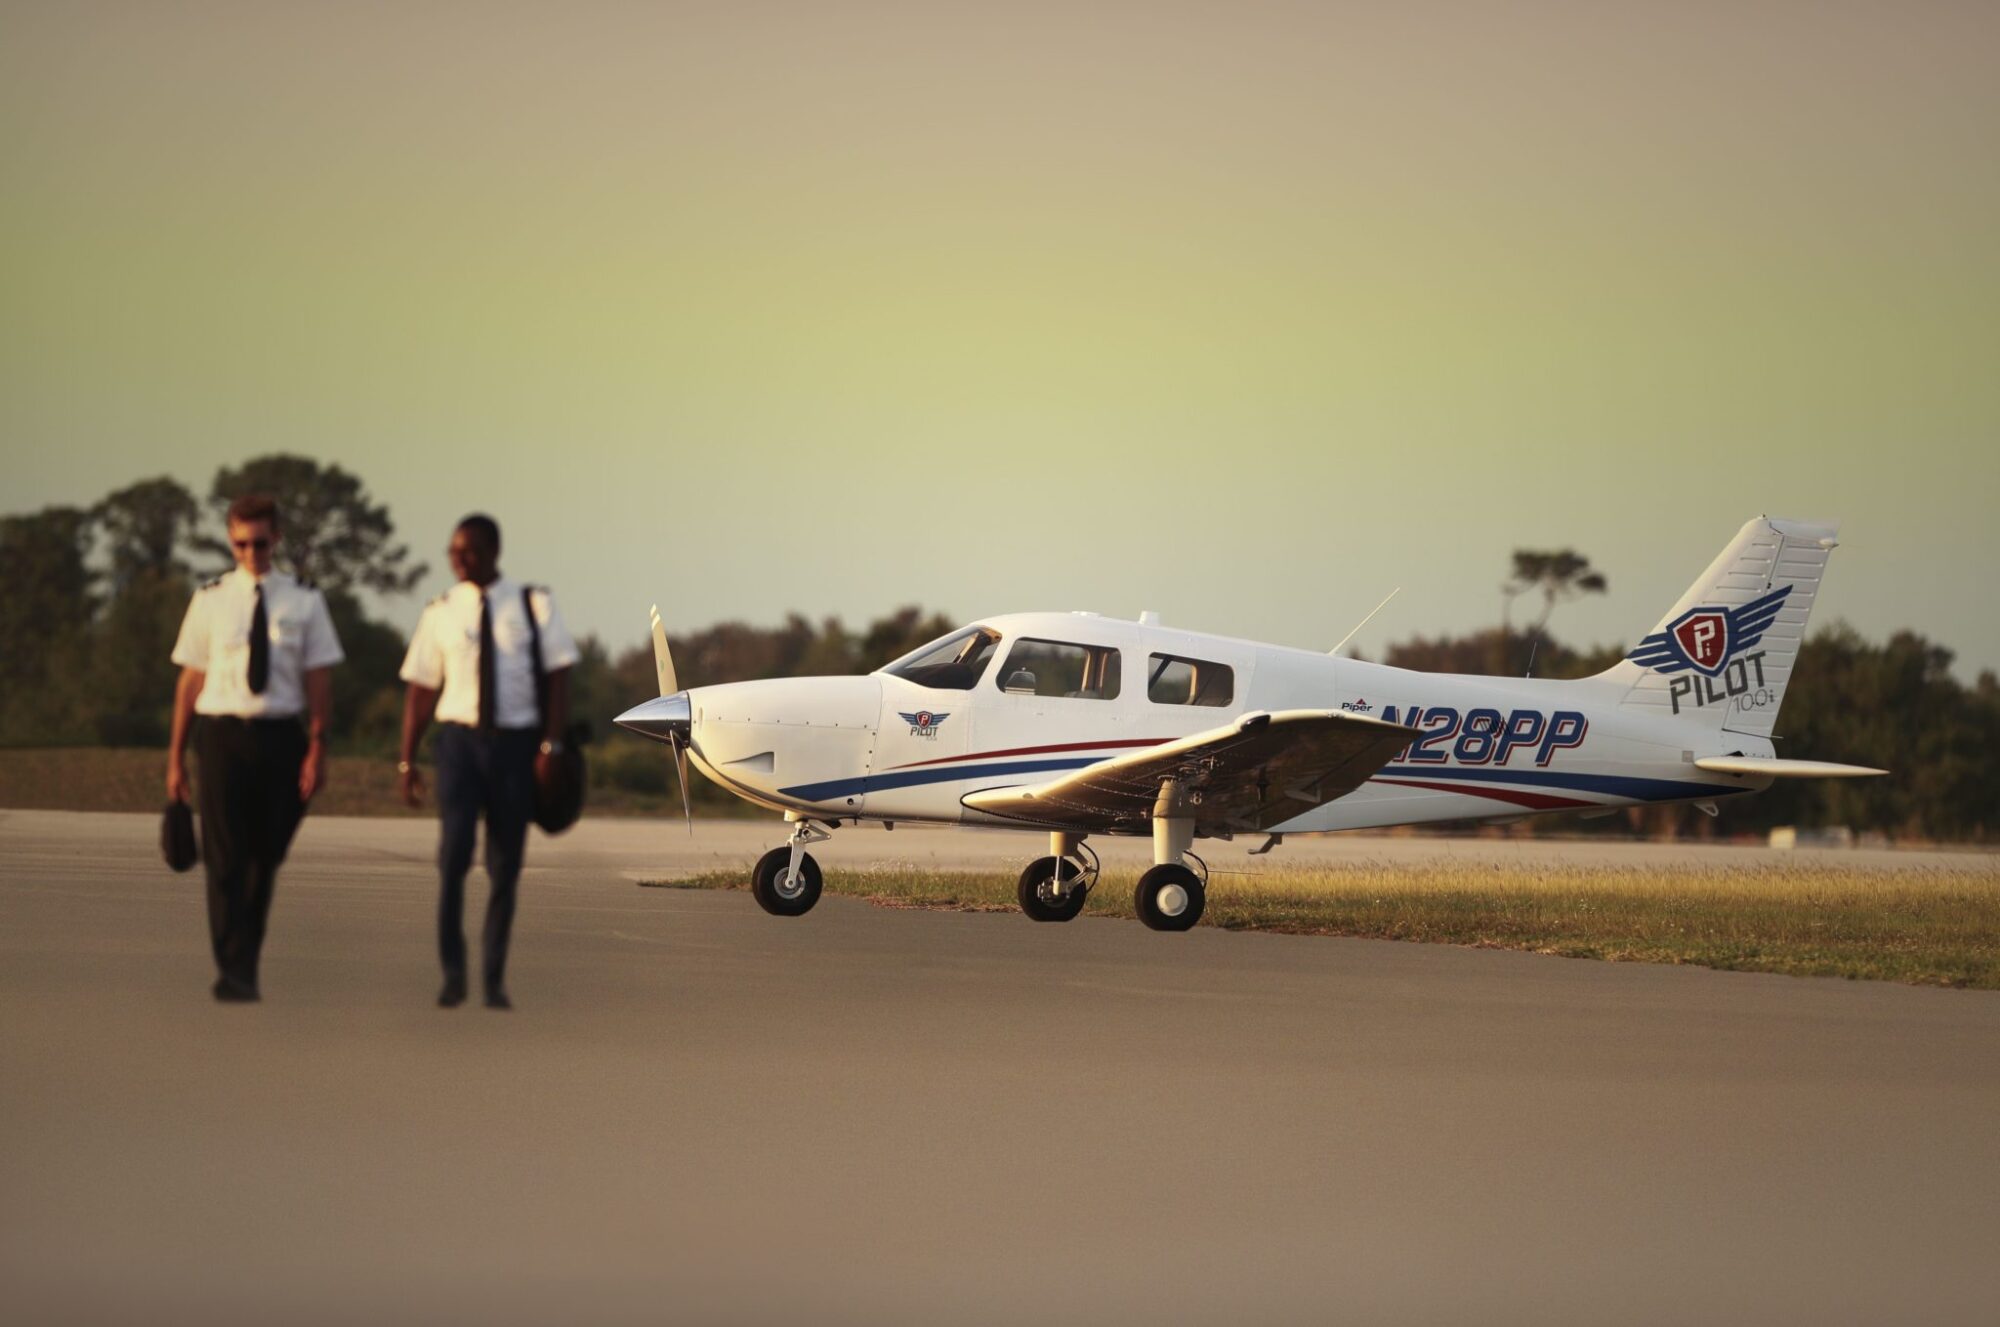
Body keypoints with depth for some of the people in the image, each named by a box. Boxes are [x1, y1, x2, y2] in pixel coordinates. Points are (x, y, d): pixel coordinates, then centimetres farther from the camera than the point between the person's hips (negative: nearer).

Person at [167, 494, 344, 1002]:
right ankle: (231, 970, -8)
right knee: (225, 859, -7)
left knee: (264, 859, 10)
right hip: (221, 735, -1)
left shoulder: (303, 601, 4)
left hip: (280, 736, 1)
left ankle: (247, 966, 23)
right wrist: (176, 756, 4)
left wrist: (317, 748, -7)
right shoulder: (211, 600, 4)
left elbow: (319, 679, 2)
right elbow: (190, 680, 5)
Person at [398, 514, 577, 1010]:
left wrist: (552, 744, -13)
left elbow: (558, 676, -2)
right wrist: (406, 761, 2)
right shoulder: (441, 612, 3)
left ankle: (494, 978, 17)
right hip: (460, 739, 0)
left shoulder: (533, 605, 0)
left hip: (516, 742, 0)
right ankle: (452, 972, -7)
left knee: (505, 867, 7)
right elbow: (421, 690, 5)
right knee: (454, 854, -16)